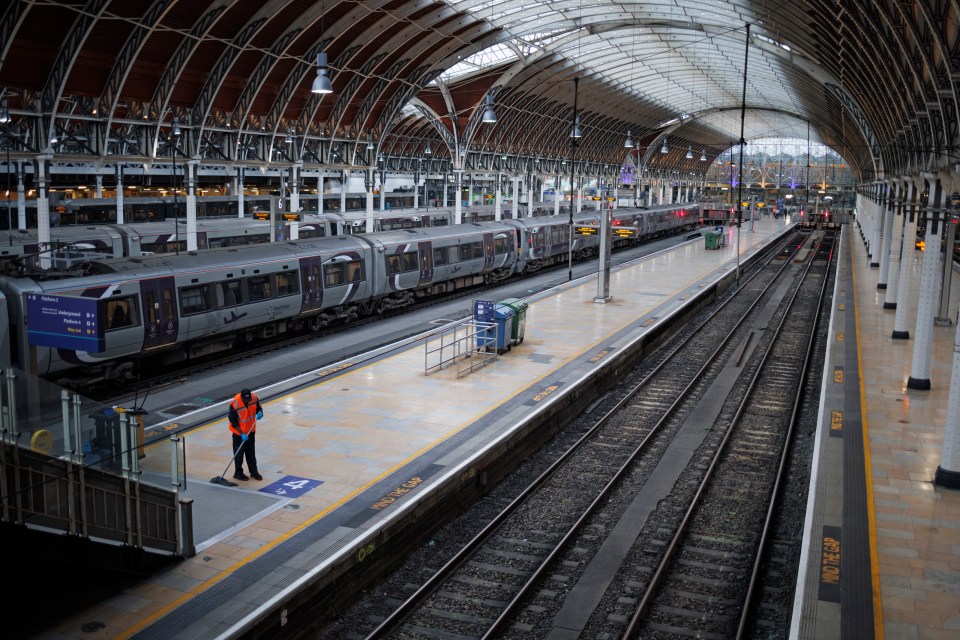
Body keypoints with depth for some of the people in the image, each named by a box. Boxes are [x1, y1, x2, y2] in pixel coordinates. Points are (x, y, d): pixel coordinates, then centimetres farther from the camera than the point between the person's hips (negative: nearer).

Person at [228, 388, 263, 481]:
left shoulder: (254, 397, -17)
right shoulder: (235, 404, -29)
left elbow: (258, 408, 3)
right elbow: (234, 422, -20)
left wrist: (260, 412, -21)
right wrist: (242, 434, -22)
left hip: (251, 430, 5)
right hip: (239, 432, -5)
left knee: (251, 452, 18)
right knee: (239, 453, 8)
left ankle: (253, 471, 31)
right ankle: (238, 473, 25)